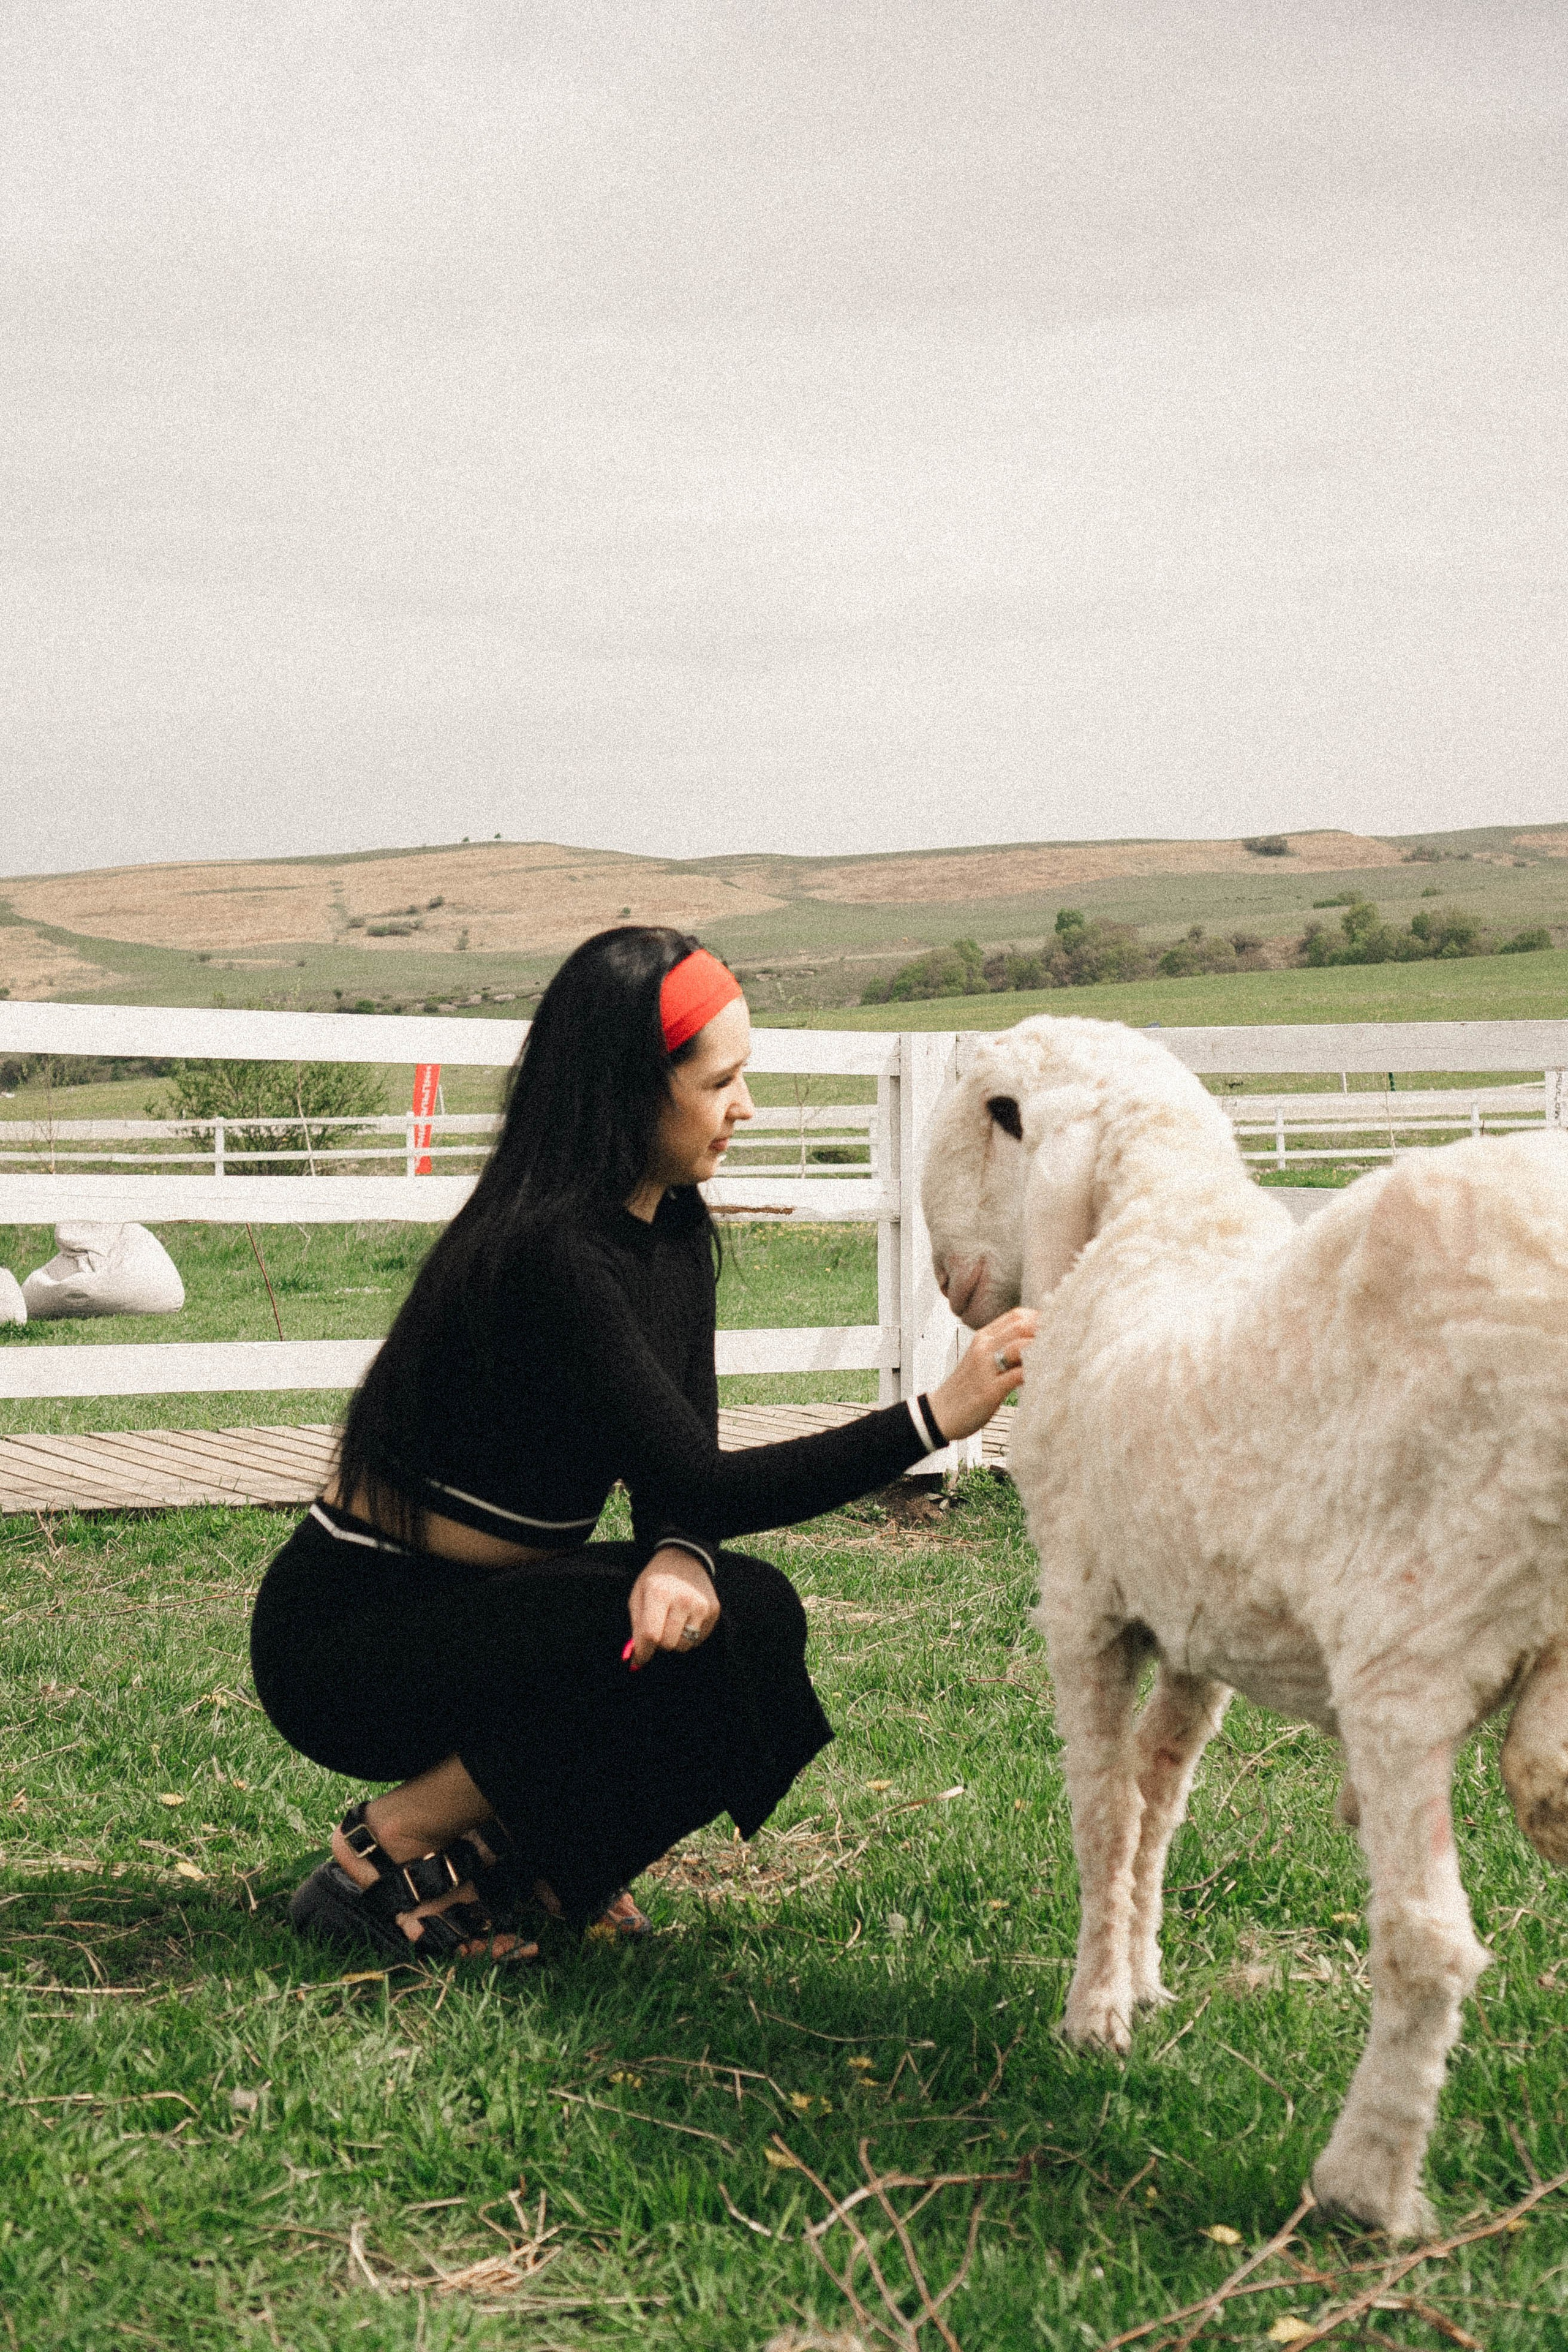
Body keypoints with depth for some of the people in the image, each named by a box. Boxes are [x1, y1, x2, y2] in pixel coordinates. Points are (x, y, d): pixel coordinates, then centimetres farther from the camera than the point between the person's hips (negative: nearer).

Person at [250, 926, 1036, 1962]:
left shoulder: (674, 1233, 3)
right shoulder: (546, 1254, -26)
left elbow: (681, 1477, 1)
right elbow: (698, 1483, -28)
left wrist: (679, 1558, -23)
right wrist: (936, 1416, -31)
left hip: (479, 1604, 8)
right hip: (344, 1634, -8)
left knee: (754, 1613, -12)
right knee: (693, 1645, -25)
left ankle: (508, 1849, 5)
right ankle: (387, 1853, -9)